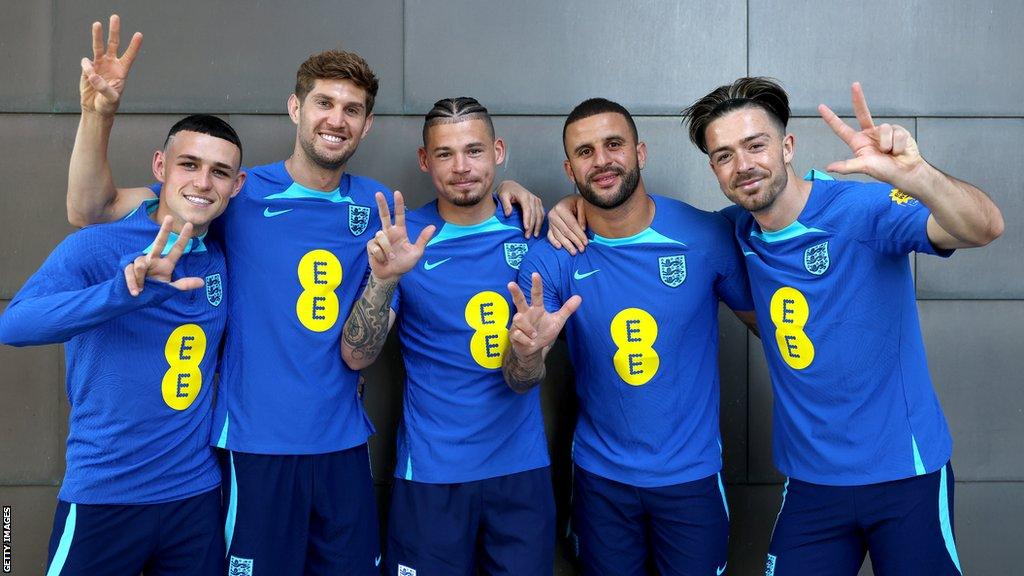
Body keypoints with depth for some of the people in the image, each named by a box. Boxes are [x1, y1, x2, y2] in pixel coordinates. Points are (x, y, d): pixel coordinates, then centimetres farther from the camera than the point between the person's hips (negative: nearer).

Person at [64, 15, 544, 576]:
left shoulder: (377, 204, 5)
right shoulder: (240, 195, -3)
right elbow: (89, 209, -1)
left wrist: (509, 189, 3)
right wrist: (99, 110, -17)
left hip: (344, 444, 3)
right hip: (257, 444, -3)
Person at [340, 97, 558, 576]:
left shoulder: (530, 230, -2)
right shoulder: (403, 238, -5)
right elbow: (356, 357, -9)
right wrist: (384, 279, -27)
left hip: (523, 465, 2)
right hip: (431, 471, -1)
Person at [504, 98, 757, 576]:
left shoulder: (707, 236, -13)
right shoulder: (551, 258, -11)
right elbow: (521, 383, -11)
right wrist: (528, 352, -33)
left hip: (692, 473, 0)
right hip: (600, 476, 1)